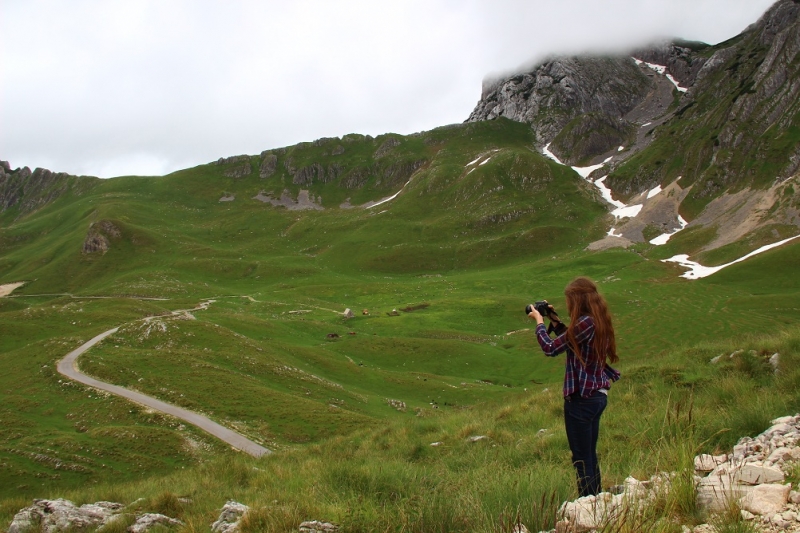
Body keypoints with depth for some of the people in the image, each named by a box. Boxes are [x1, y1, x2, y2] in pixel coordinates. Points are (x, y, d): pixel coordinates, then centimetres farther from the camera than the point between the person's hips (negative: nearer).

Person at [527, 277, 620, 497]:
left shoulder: (585, 323, -21)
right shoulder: (599, 321, 6)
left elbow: (550, 348, -16)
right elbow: (569, 341, 19)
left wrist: (539, 320, -2)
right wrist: (555, 321, 15)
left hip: (581, 398, -9)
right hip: (597, 395, 9)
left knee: (581, 458, 2)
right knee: (590, 455, 19)